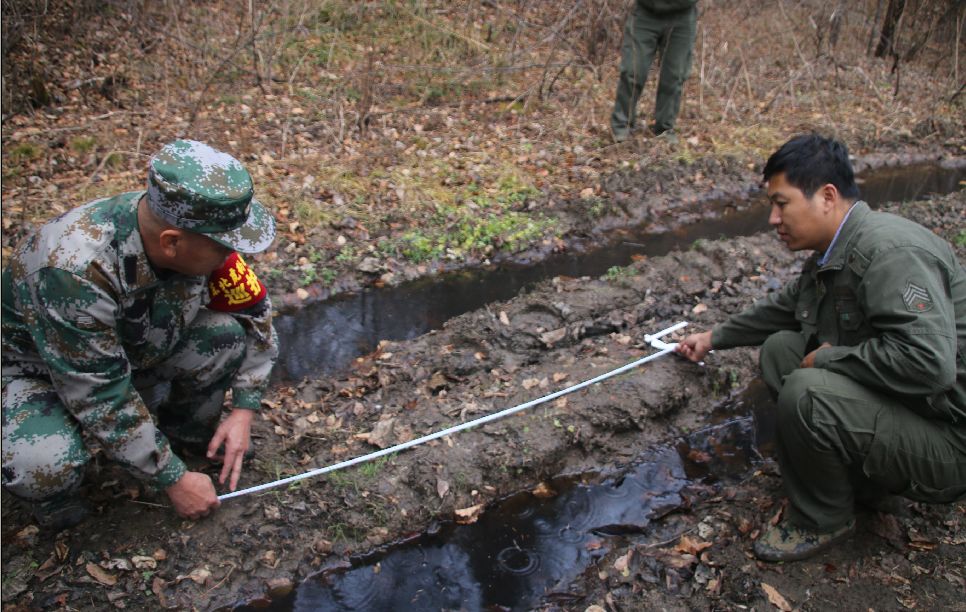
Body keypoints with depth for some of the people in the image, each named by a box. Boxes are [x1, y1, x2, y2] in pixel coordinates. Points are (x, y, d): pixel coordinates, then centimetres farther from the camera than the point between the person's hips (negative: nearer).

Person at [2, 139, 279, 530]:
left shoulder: (199, 241, -23)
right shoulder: (76, 271, -39)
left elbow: (255, 311, -7)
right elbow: (101, 399, -33)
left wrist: (244, 409, -12)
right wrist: (174, 480, -23)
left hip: (134, 350, 5)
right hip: (39, 370, -4)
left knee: (228, 333, -20)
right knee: (45, 467, -34)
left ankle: (188, 431, 7)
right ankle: (52, 492, 3)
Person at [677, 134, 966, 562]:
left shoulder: (891, 251, -25)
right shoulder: (832, 259, 5)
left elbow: (929, 361, -37)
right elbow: (782, 308, 25)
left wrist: (828, 358, -22)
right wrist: (715, 338, 34)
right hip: (893, 403, 10)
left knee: (807, 392, -30)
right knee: (780, 348, 9)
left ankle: (822, 520, -1)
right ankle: (863, 483, 14)